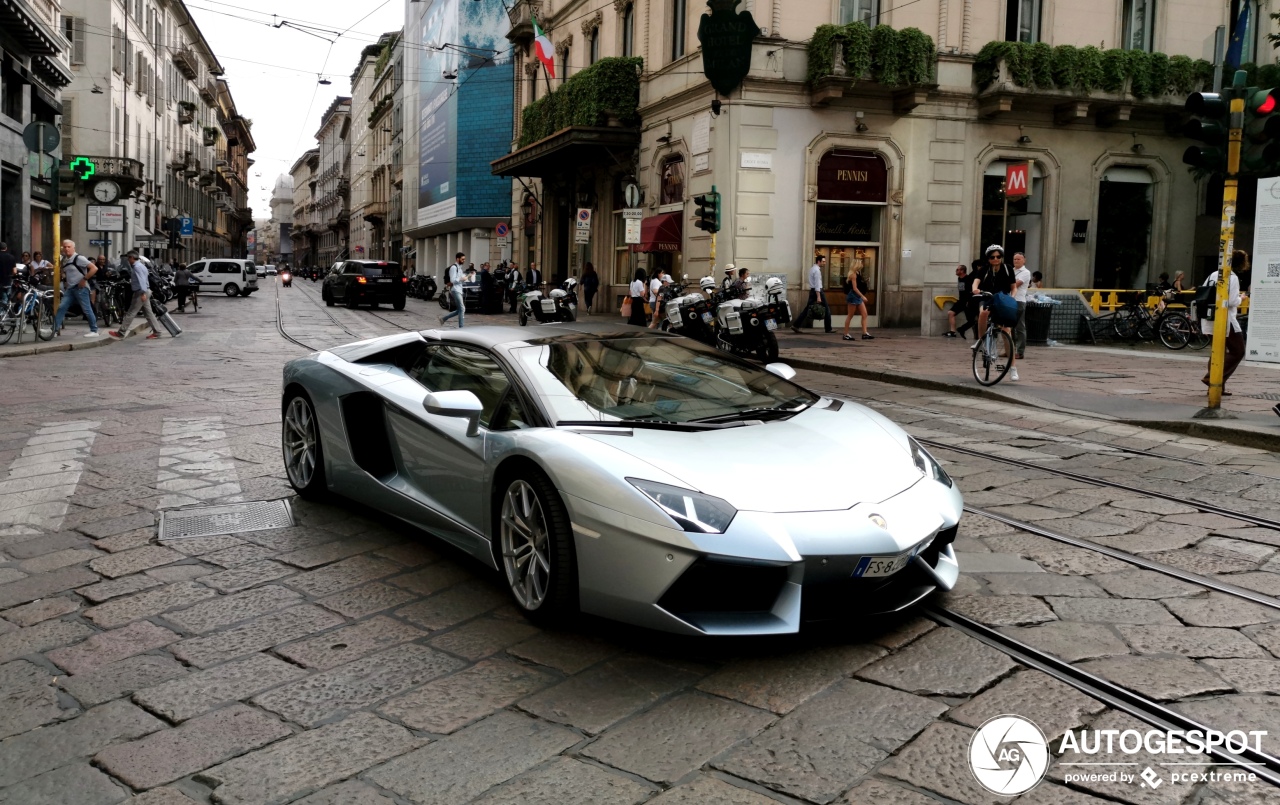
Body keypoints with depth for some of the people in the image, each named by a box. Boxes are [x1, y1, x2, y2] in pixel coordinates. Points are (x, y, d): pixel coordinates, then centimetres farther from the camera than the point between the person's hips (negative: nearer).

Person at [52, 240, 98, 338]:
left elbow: (94, 268, -16)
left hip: (80, 288, -7)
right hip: (70, 288, 7)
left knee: (86, 309, -4)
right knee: (61, 307, -1)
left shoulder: (79, 258, -9)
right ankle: (56, 329, 0)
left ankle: (94, 331, 4)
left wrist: (84, 279, -17)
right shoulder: (64, 260, 14)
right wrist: (65, 281, 15)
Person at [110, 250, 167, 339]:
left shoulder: (137, 267, -13)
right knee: (148, 313, 9)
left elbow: (141, 280, -24)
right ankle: (156, 332, 7)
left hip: (141, 292, -10)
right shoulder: (140, 265, 19)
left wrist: (143, 293, -29)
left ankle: (121, 333, -4)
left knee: (131, 313, -7)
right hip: (144, 291, 10)